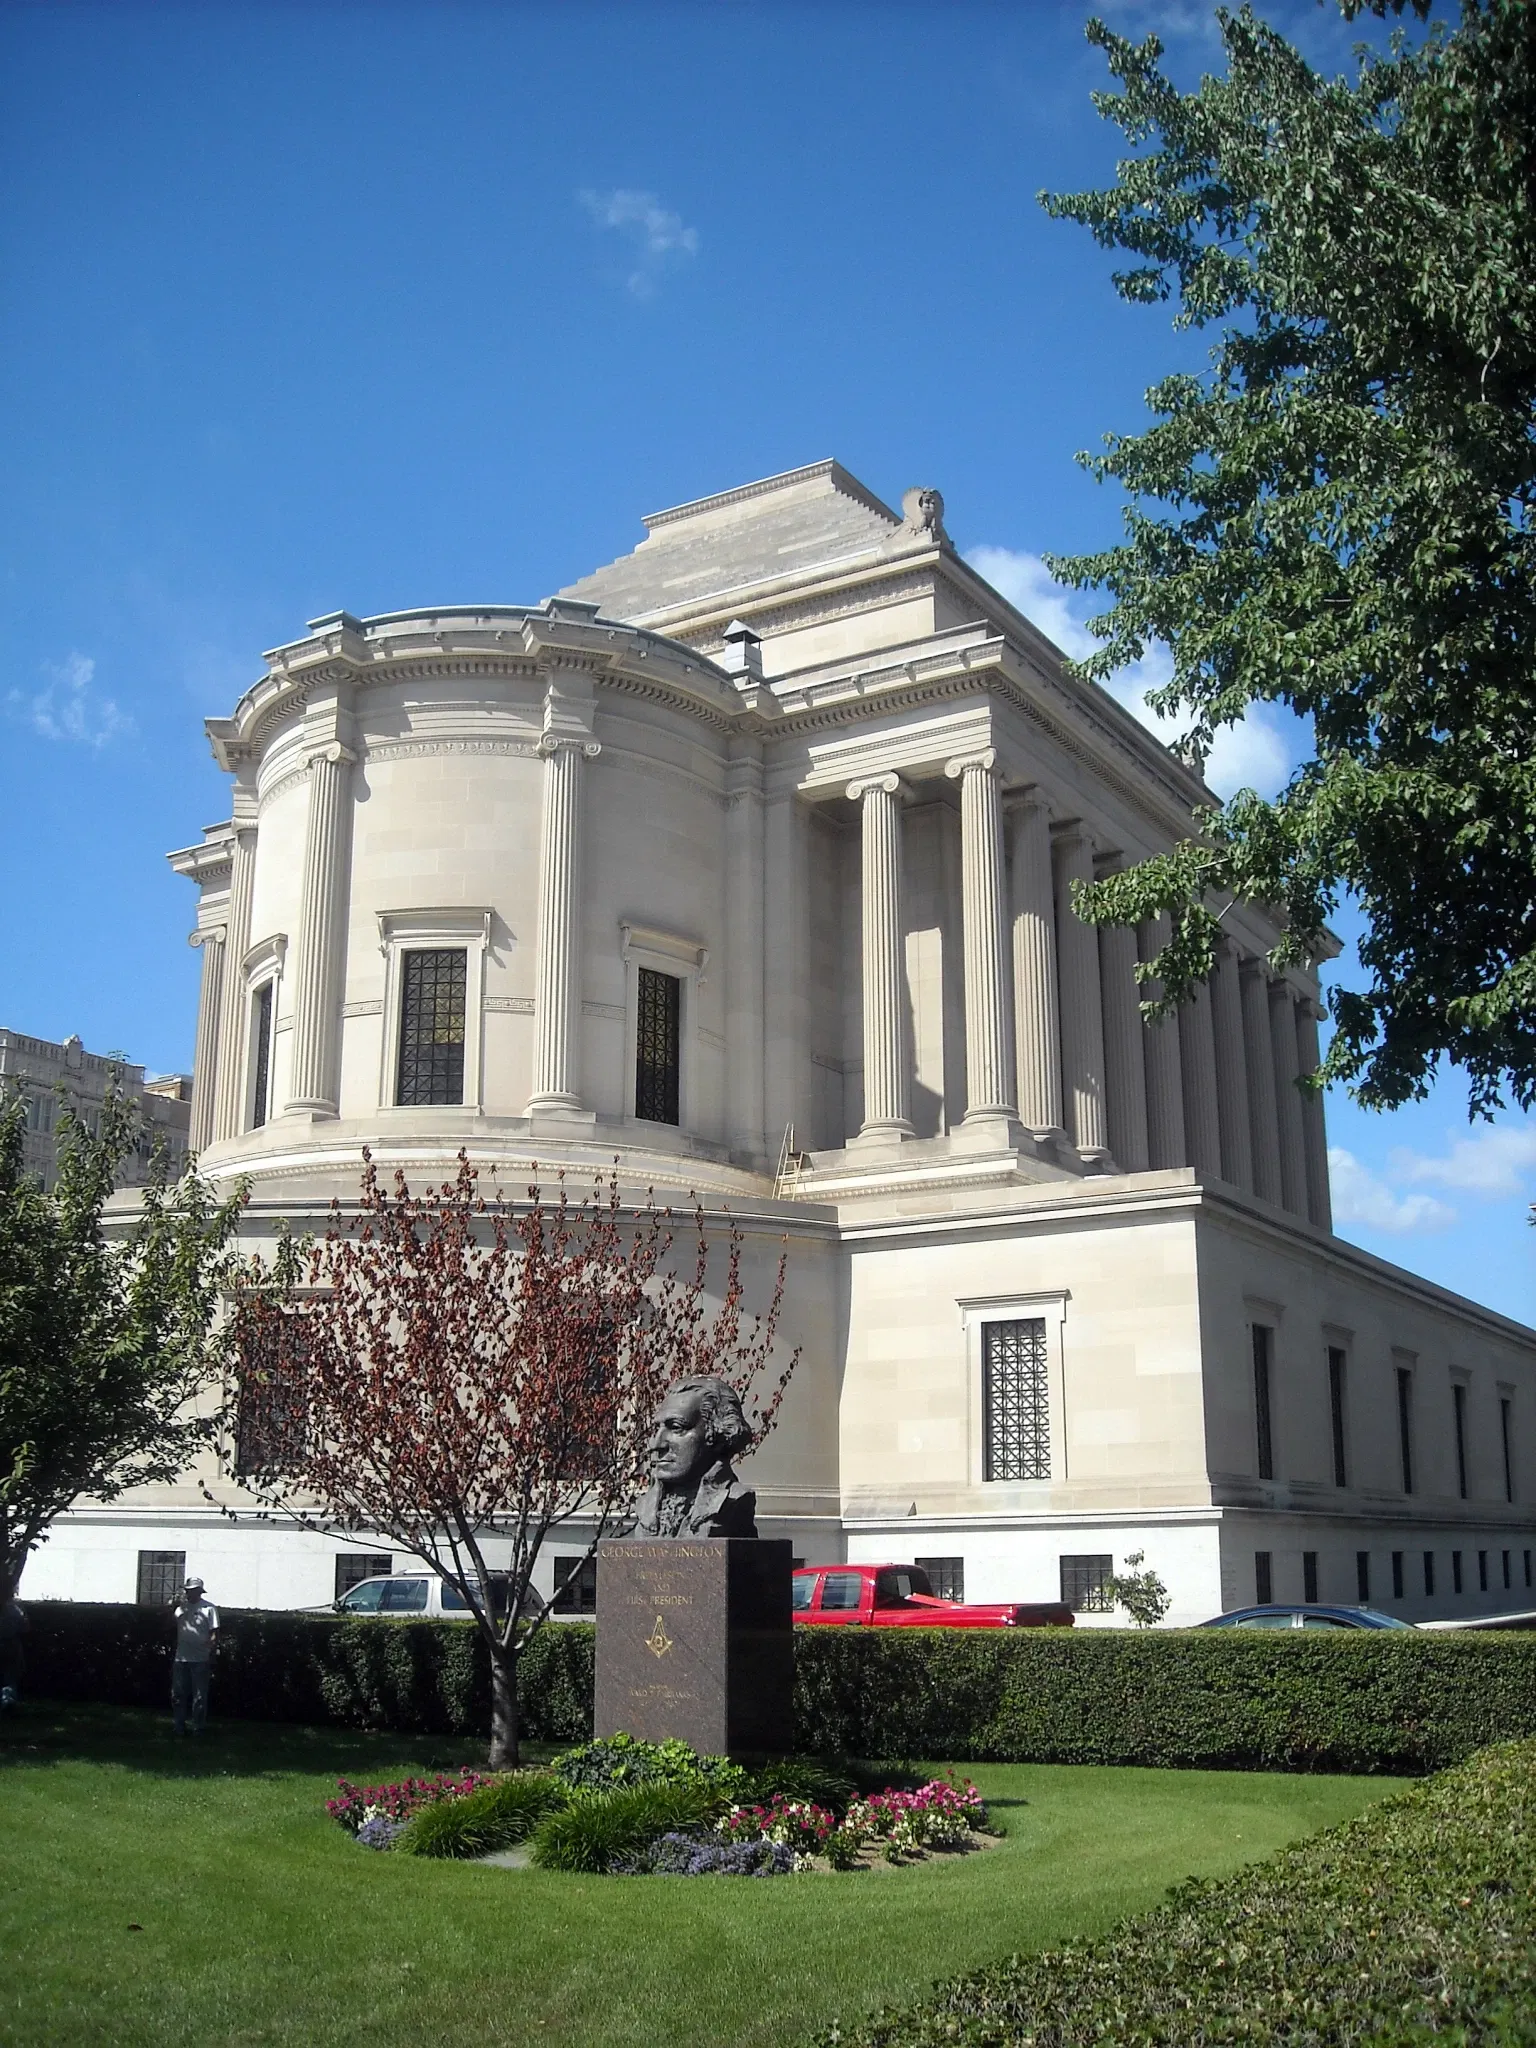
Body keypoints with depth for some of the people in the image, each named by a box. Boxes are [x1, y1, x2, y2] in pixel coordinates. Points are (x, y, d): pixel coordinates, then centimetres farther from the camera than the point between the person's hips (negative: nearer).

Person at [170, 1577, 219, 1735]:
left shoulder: (208, 1608, -5)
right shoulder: (180, 1606, 7)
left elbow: (214, 1634, -6)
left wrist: (211, 1656, -10)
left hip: (200, 1660, -4)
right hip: (180, 1659, 4)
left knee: (199, 1696, 3)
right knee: (178, 1694, 9)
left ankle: (198, 1728, 11)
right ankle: (179, 1726, 20)